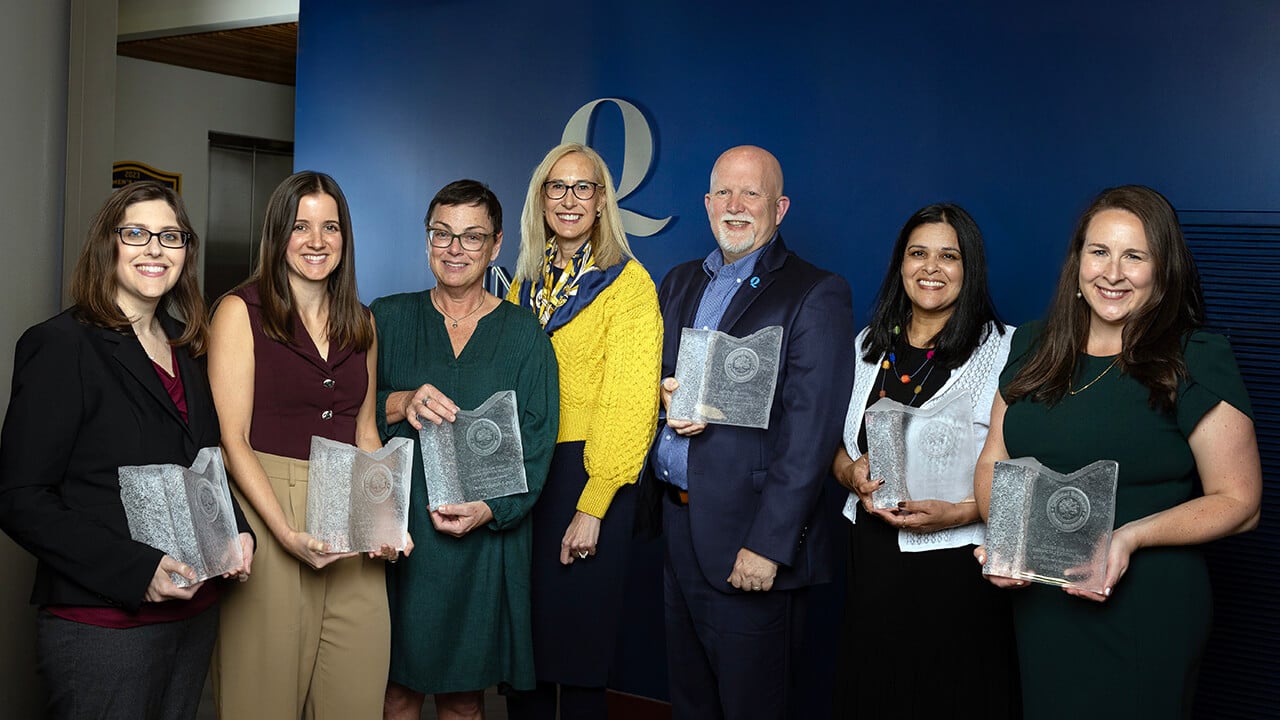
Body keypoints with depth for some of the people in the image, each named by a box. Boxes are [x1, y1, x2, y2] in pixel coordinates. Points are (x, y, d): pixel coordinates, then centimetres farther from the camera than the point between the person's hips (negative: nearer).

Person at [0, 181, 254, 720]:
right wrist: (135, 570, -23)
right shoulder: (63, 346, -9)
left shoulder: (185, 351, 12)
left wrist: (237, 531, 1)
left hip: (195, 610, 7)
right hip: (102, 627, -7)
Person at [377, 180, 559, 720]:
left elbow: (536, 442, -1)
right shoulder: (387, 318, 7)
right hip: (395, 530, 1)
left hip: (485, 540, 0)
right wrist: (399, 405, -15)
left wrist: (492, 507, -15)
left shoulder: (523, 335, 4)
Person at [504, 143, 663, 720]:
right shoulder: (526, 283, 12)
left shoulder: (628, 283, -6)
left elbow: (630, 402, -12)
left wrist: (592, 506, -16)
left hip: (587, 476, -5)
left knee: (577, 646, 3)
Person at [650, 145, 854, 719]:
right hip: (675, 528, 6)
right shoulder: (680, 284, 13)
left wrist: (768, 545, -20)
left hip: (750, 542, -6)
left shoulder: (815, 295, -9)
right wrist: (665, 397, -7)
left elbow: (810, 435, -16)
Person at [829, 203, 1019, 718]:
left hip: (956, 565, -4)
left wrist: (958, 512, -22)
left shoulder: (1003, 351, -8)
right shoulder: (870, 346, 9)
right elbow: (841, 448, 16)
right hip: (873, 560, 5)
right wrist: (851, 473, -5)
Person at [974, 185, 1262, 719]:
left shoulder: (1196, 361, -8)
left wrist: (1133, 536, -22)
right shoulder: (1033, 348, 6)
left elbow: (1238, 503, -8)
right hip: (1038, 606, 4)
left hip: (1143, 609, -4)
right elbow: (993, 462, 11)